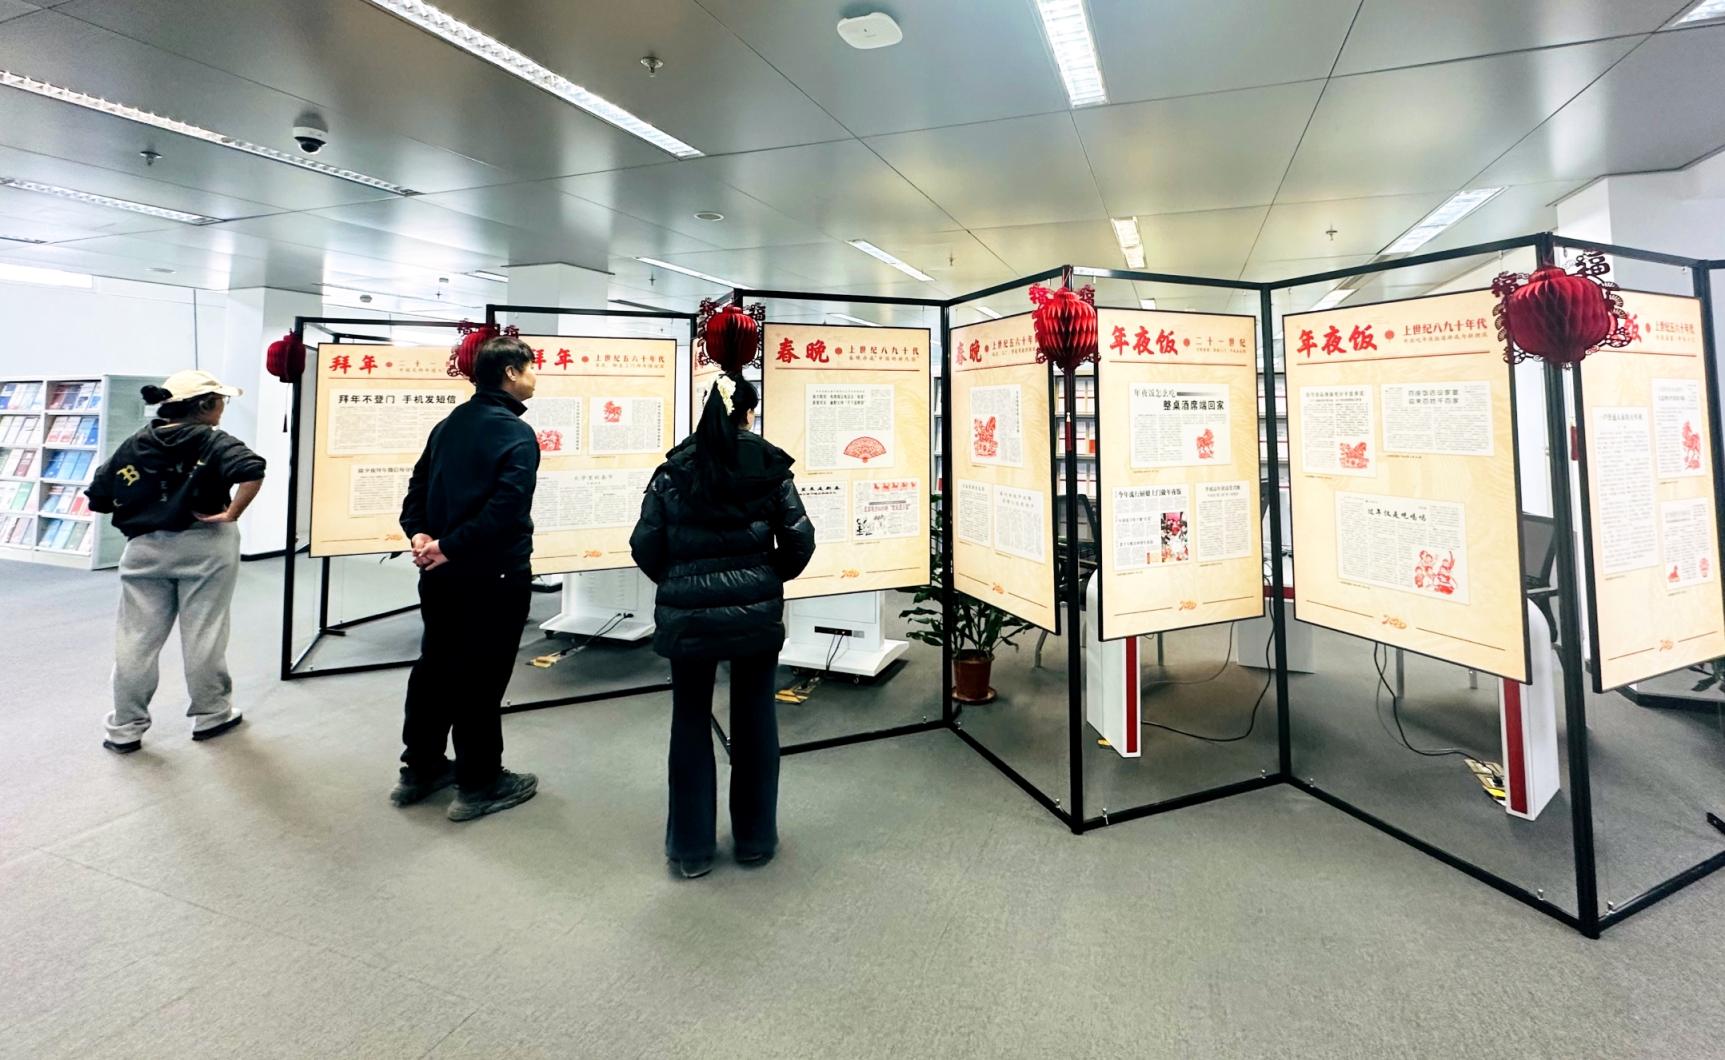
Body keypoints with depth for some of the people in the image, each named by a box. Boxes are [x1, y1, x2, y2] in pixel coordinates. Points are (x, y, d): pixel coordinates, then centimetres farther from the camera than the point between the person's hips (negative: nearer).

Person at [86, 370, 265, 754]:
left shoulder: (135, 444, 5)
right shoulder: (213, 441, -8)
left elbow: (97, 497, 5)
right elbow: (252, 471, -28)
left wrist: (142, 510, 16)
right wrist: (232, 514, -18)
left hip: (145, 549, 4)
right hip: (204, 546, -4)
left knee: (136, 640, 11)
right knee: (203, 636, 7)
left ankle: (125, 728, 20)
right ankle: (210, 715, 20)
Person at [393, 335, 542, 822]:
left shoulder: (450, 423, 10)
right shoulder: (517, 435, -16)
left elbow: (418, 484, 9)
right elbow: (505, 508, -27)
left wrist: (419, 534, -2)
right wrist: (449, 548, -20)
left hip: (441, 575, 8)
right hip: (494, 578, -8)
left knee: (434, 667, 18)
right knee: (482, 678, 2)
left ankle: (420, 769, 33)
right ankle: (478, 785, 16)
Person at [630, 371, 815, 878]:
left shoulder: (674, 468, 0)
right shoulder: (770, 465, -3)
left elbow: (645, 545, -3)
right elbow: (799, 540, -7)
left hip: (687, 614, 1)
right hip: (755, 610, 0)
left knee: (690, 721, 14)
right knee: (754, 718, 14)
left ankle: (691, 847, 24)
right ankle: (755, 838, 28)